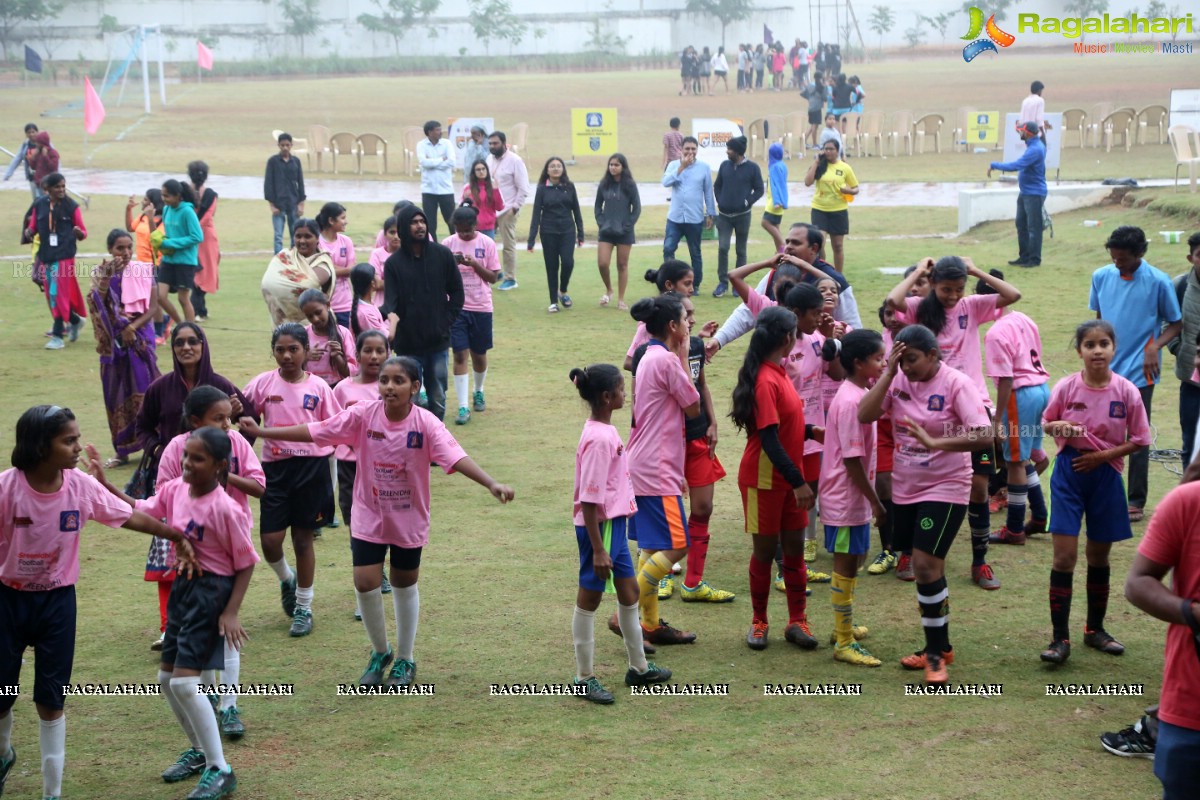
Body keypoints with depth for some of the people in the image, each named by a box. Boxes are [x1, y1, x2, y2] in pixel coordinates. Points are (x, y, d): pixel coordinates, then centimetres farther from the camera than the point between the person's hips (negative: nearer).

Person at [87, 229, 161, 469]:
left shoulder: (143, 271, -2)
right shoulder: (102, 273, 0)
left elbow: (153, 307, -5)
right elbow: (97, 303, -16)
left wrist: (133, 326, -17)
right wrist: (108, 275, -25)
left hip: (140, 337, -1)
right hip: (114, 340, 1)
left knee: (143, 388, -6)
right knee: (117, 392, 5)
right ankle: (122, 449, 12)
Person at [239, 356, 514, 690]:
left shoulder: (426, 424, -19)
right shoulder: (363, 416, -15)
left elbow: (456, 457, -30)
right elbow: (313, 431, -11)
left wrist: (491, 483, -45)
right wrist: (261, 432, -14)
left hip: (409, 519, -1)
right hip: (369, 516, 1)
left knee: (405, 585, 13)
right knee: (365, 583, -6)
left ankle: (404, 660, 31)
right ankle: (380, 653, 21)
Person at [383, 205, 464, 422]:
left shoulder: (442, 255, 1)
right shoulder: (394, 263, -2)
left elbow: (457, 292, 9)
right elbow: (390, 300, -9)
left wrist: (447, 322, 2)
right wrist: (392, 316, -31)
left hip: (438, 340, 1)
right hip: (408, 343, -1)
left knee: (438, 398, 8)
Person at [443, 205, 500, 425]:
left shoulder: (487, 244, -2)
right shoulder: (448, 244, -1)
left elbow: (493, 277, -1)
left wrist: (475, 264, -16)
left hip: (481, 307, 1)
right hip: (456, 306, 0)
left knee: (479, 353, 13)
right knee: (460, 354, -7)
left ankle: (478, 392, 40)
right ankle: (463, 407, -7)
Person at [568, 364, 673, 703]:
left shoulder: (606, 431, 8)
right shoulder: (599, 439, -22)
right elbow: (589, 500, -23)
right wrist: (598, 549, -22)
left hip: (614, 523, 10)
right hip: (599, 527, -10)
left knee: (629, 590, 19)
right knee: (590, 597, 2)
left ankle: (638, 667, 33)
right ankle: (584, 678, 13)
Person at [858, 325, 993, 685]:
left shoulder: (956, 384, -15)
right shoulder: (898, 381, -1)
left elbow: (984, 436, -24)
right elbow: (865, 415, -14)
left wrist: (935, 443, -34)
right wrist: (889, 373, -18)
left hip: (945, 489, -6)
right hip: (905, 488, 6)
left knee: (926, 564, -13)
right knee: (926, 568, 14)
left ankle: (937, 652, 0)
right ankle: (939, 645, 29)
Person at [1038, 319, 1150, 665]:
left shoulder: (1126, 392, -8)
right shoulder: (1066, 387, -8)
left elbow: (1139, 440, -2)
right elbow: (1046, 423, 6)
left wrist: (1102, 455, -13)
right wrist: (1057, 427, -17)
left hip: (1106, 476, 1)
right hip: (1069, 473, -1)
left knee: (1099, 556, 14)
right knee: (1064, 555, -7)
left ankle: (1095, 629, 30)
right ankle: (1060, 638, -3)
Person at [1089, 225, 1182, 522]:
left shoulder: (1158, 282, -10)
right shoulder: (1101, 277, 1)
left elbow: (1176, 323, -1)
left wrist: (1155, 347, -17)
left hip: (1140, 372, -4)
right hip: (1107, 371, 4)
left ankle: (1136, 501, 11)